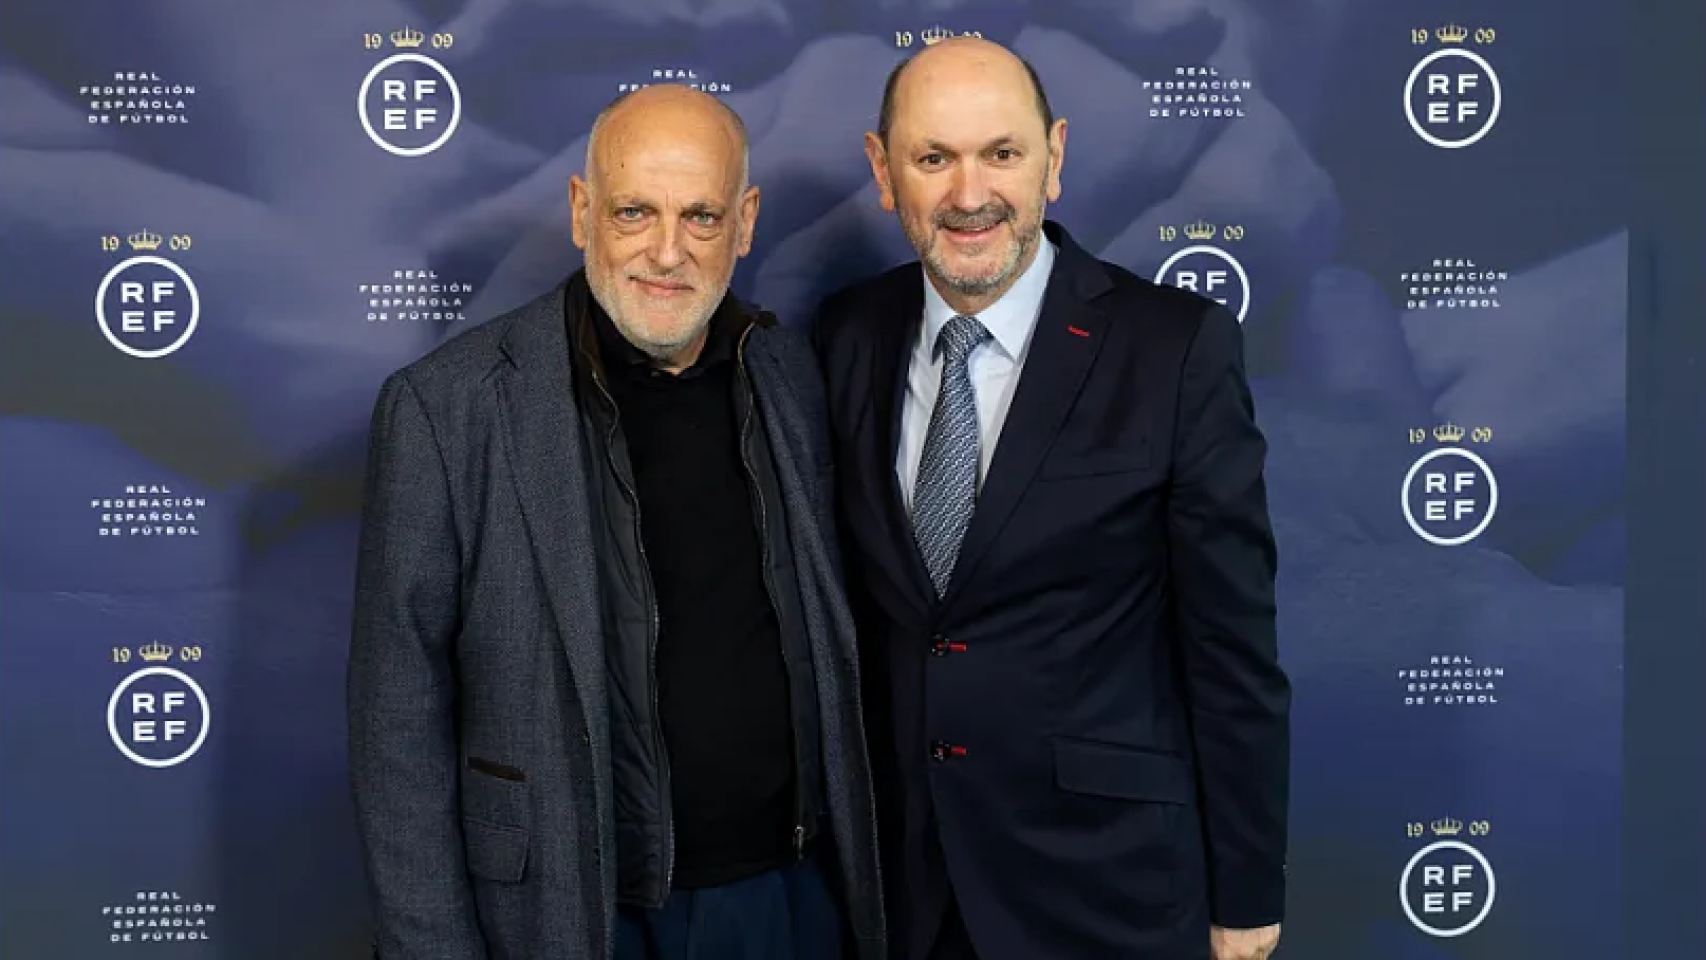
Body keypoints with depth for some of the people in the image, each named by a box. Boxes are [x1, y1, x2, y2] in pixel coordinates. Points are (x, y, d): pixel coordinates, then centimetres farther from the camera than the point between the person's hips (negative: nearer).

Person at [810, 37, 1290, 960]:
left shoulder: (1177, 346, -13)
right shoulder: (844, 337, -1)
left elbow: (1233, 641, -9)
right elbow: (842, 599, 6)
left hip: (1103, 871, -3)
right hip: (898, 862, 4)